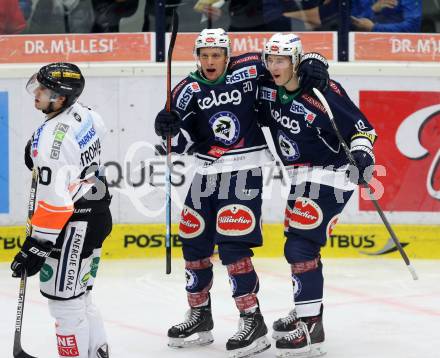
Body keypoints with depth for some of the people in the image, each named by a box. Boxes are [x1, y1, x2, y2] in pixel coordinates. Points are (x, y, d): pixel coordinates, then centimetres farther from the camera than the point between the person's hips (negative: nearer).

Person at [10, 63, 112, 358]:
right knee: (79, 295, 20)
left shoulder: (54, 137, -24)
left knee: (64, 299, -3)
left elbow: (56, 200, -27)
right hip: (98, 216, 10)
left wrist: (36, 247, -22)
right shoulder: (83, 113, 3)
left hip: (75, 225, -10)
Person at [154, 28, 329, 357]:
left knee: (232, 245, -16)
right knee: (193, 242, 10)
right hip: (206, 171, 5)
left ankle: (253, 321, -10)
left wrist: (312, 65, -15)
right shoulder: (188, 90, 1)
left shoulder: (250, 69, -8)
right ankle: (200, 317, 27)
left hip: (244, 170, -5)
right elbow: (183, 142, -1)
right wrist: (169, 128, -21)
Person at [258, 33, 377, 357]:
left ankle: (311, 327, -14)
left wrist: (362, 153, -34)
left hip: (330, 176, -9)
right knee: (297, 243, 19)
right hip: (302, 178, 9)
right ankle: (305, 311, 37)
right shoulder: (269, 88, -2)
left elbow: (361, 127, -17)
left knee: (301, 247, -16)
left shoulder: (324, 93, -23)